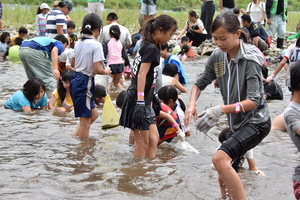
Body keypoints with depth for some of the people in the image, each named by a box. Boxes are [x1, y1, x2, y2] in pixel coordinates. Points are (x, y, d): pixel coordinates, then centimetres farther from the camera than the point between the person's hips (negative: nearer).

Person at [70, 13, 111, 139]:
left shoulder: (79, 43, 8)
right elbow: (97, 70, -19)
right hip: (85, 82, -9)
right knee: (85, 121, 0)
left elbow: (72, 64, 18)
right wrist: (106, 71, 0)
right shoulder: (96, 45, -15)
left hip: (75, 80, 9)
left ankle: (74, 138, 17)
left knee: (93, 114, 20)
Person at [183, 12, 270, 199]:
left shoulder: (250, 59, -20)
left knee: (220, 158, -30)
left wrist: (220, 110, -37)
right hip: (236, 123, 8)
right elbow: (200, 83, 8)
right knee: (224, 176, 18)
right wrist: (192, 105, -13)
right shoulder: (218, 56, -1)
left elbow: (254, 101, -26)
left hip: (256, 122, -8)